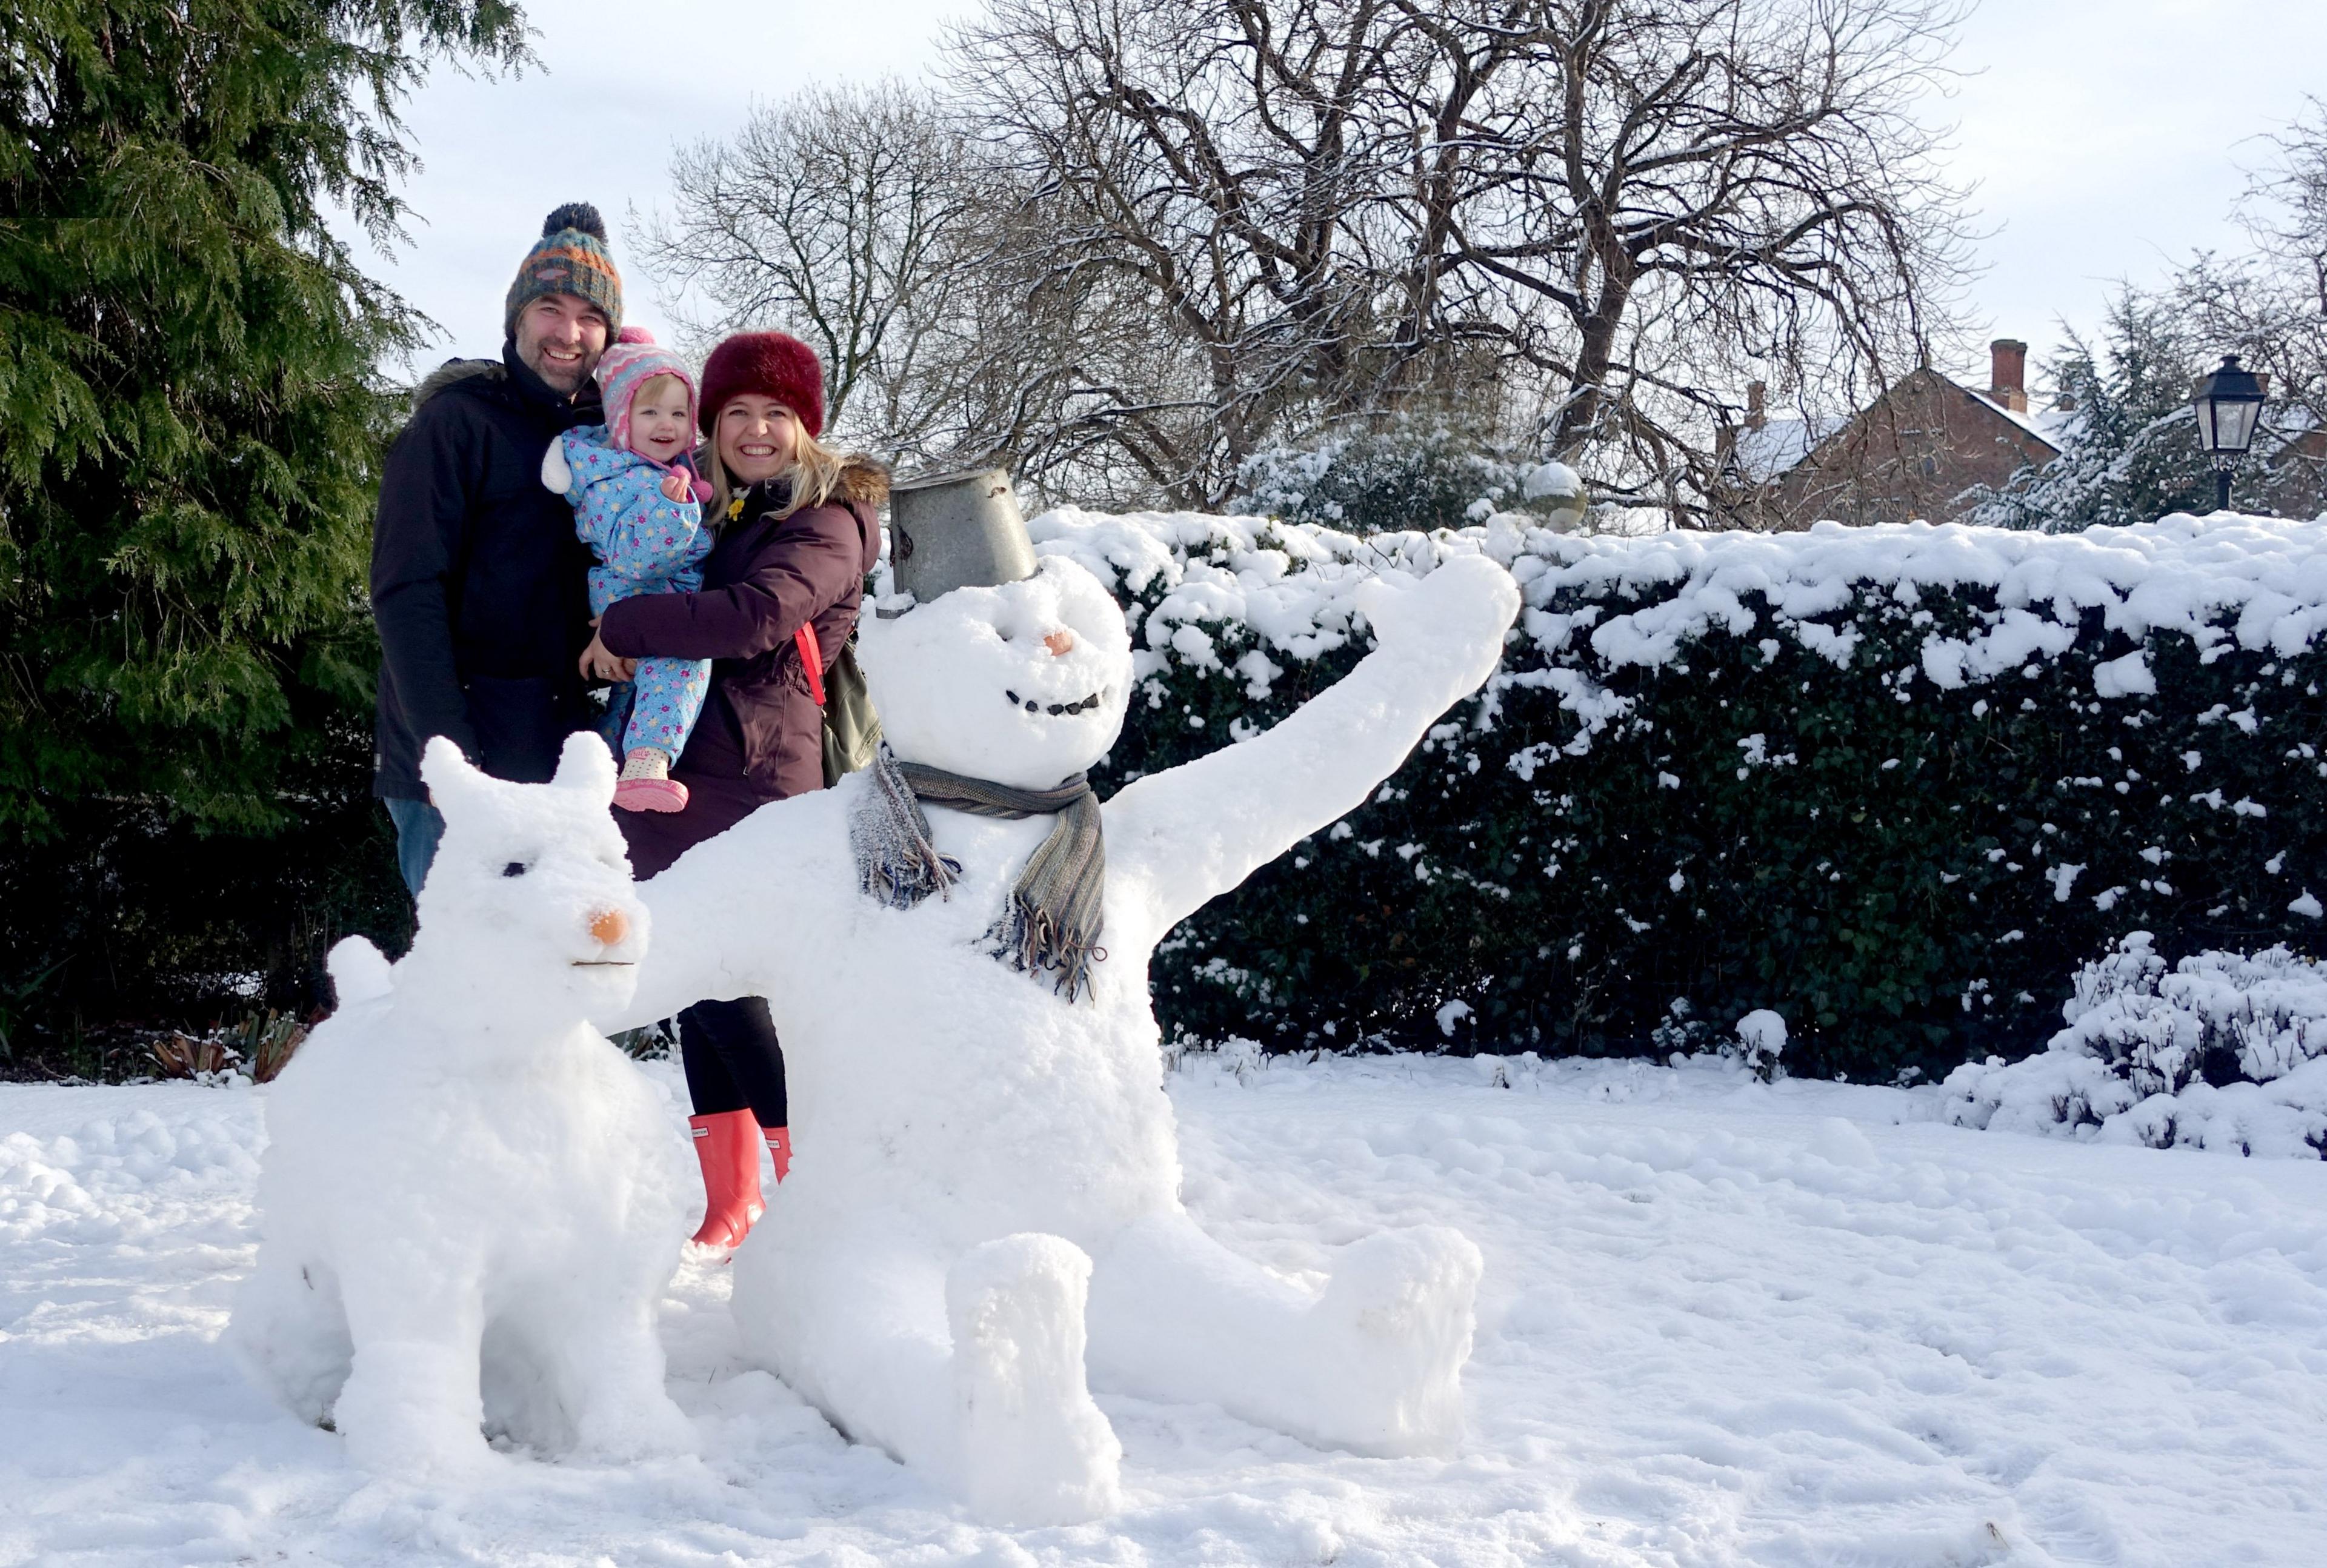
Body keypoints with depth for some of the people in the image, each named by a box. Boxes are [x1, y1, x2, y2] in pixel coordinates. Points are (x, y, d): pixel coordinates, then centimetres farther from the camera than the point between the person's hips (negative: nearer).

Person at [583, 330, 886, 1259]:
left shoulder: (828, 525, -3)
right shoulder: (701, 510, 20)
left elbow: (756, 616, -20)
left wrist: (625, 628, -13)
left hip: (752, 774, -7)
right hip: (670, 772, 7)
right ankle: (729, 1201, 15)